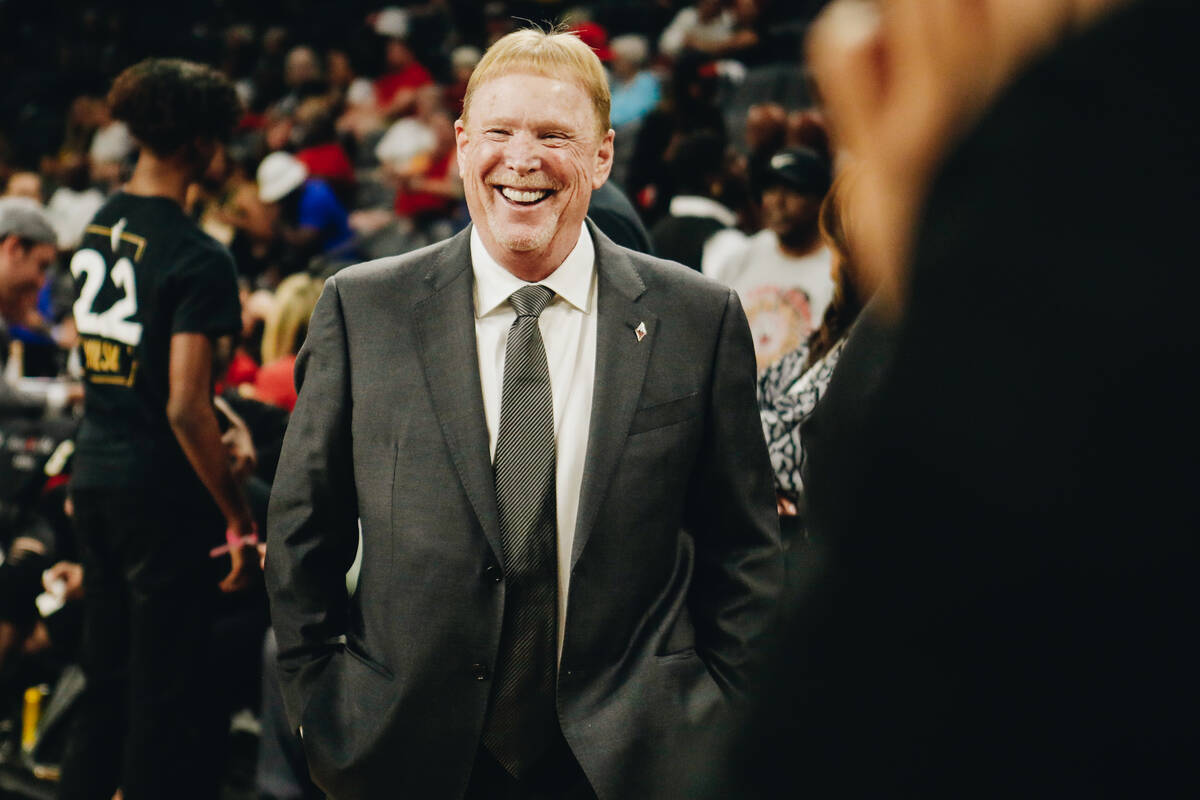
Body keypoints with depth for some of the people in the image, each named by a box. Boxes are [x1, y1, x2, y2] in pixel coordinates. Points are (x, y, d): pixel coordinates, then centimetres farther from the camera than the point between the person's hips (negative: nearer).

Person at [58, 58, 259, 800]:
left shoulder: (97, 229, 6)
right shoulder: (197, 257, -18)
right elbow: (185, 409, -22)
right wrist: (240, 516, -15)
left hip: (94, 471, 8)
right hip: (161, 488, -8)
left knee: (105, 678, 18)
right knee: (165, 691, 2)